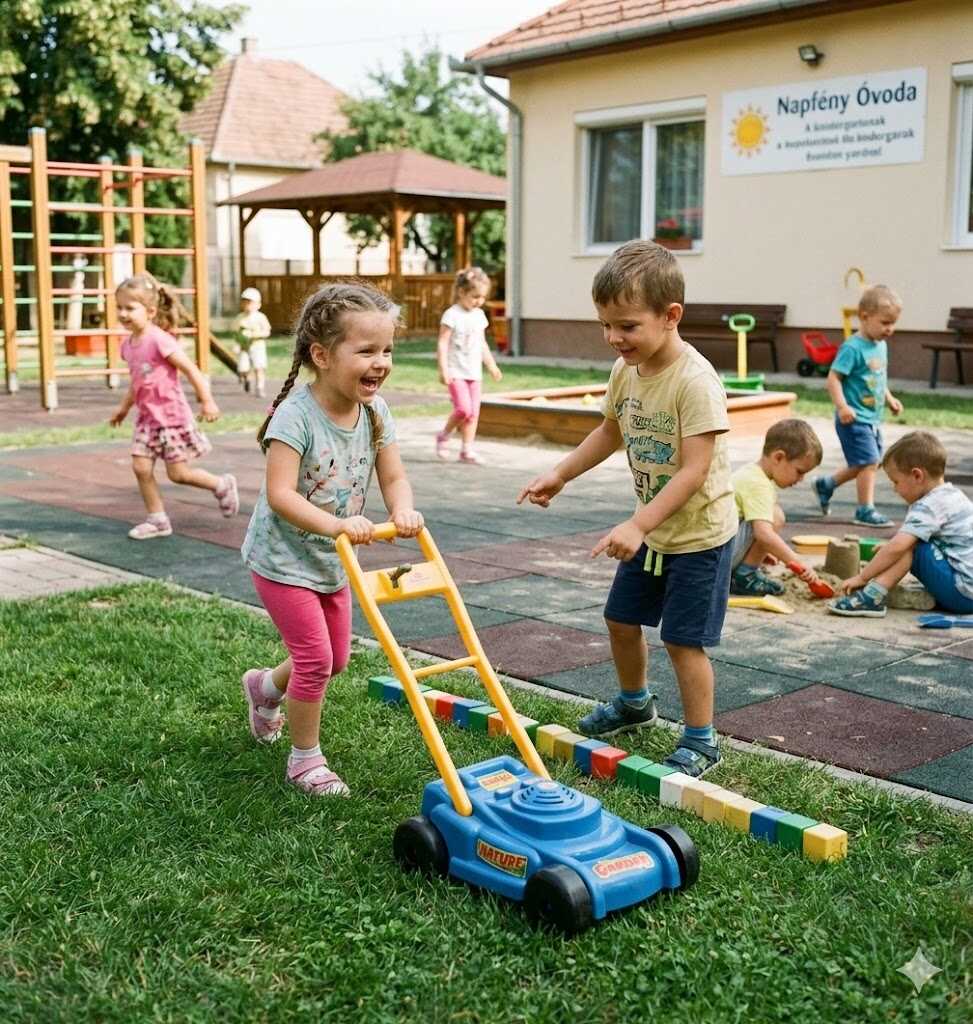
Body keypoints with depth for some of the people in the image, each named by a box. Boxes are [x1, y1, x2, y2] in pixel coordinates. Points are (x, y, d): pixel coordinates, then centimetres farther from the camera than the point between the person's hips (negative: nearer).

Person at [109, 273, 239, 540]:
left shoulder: (159, 340, -19)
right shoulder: (128, 345, 5)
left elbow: (191, 369, -17)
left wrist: (207, 401, -18)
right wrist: (124, 407, 24)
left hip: (171, 415, -7)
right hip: (147, 417, 7)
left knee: (178, 473, -2)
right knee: (141, 467, -1)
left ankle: (222, 485, 22)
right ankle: (157, 520, 10)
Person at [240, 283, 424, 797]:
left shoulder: (375, 411, -6)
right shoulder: (296, 415, -27)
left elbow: (393, 476, -5)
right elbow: (280, 494, -32)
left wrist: (402, 510, -27)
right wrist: (335, 524, -44)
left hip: (333, 560, 7)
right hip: (284, 558, -7)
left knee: (336, 658, 19)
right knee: (316, 658, -7)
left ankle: (265, 686, 47)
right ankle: (305, 758, 14)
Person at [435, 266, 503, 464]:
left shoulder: (479, 315, 11)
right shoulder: (452, 315, -10)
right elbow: (443, 344, -13)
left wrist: (491, 365, 20)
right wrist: (443, 370, -19)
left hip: (474, 372, 7)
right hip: (456, 372, -7)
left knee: (474, 411, 3)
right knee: (464, 408, -16)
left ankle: (467, 449, 10)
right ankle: (444, 435, 7)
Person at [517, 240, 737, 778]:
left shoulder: (695, 381, -27)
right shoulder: (624, 372, -2)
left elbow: (694, 470, -31)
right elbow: (611, 431, 17)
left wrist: (637, 525, -35)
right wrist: (559, 475, 11)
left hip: (699, 533, -8)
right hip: (650, 529, 8)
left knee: (683, 640, -2)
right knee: (621, 618, 18)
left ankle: (701, 741, 16)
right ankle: (634, 702, 44)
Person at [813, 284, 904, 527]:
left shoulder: (882, 345, 11)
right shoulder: (852, 348, -17)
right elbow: (833, 378, -20)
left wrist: (889, 398, 19)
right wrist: (842, 406, -29)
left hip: (872, 418, 9)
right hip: (854, 419, -9)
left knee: (866, 464, 16)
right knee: (869, 461, -11)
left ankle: (826, 484, 34)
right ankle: (865, 510, 0)